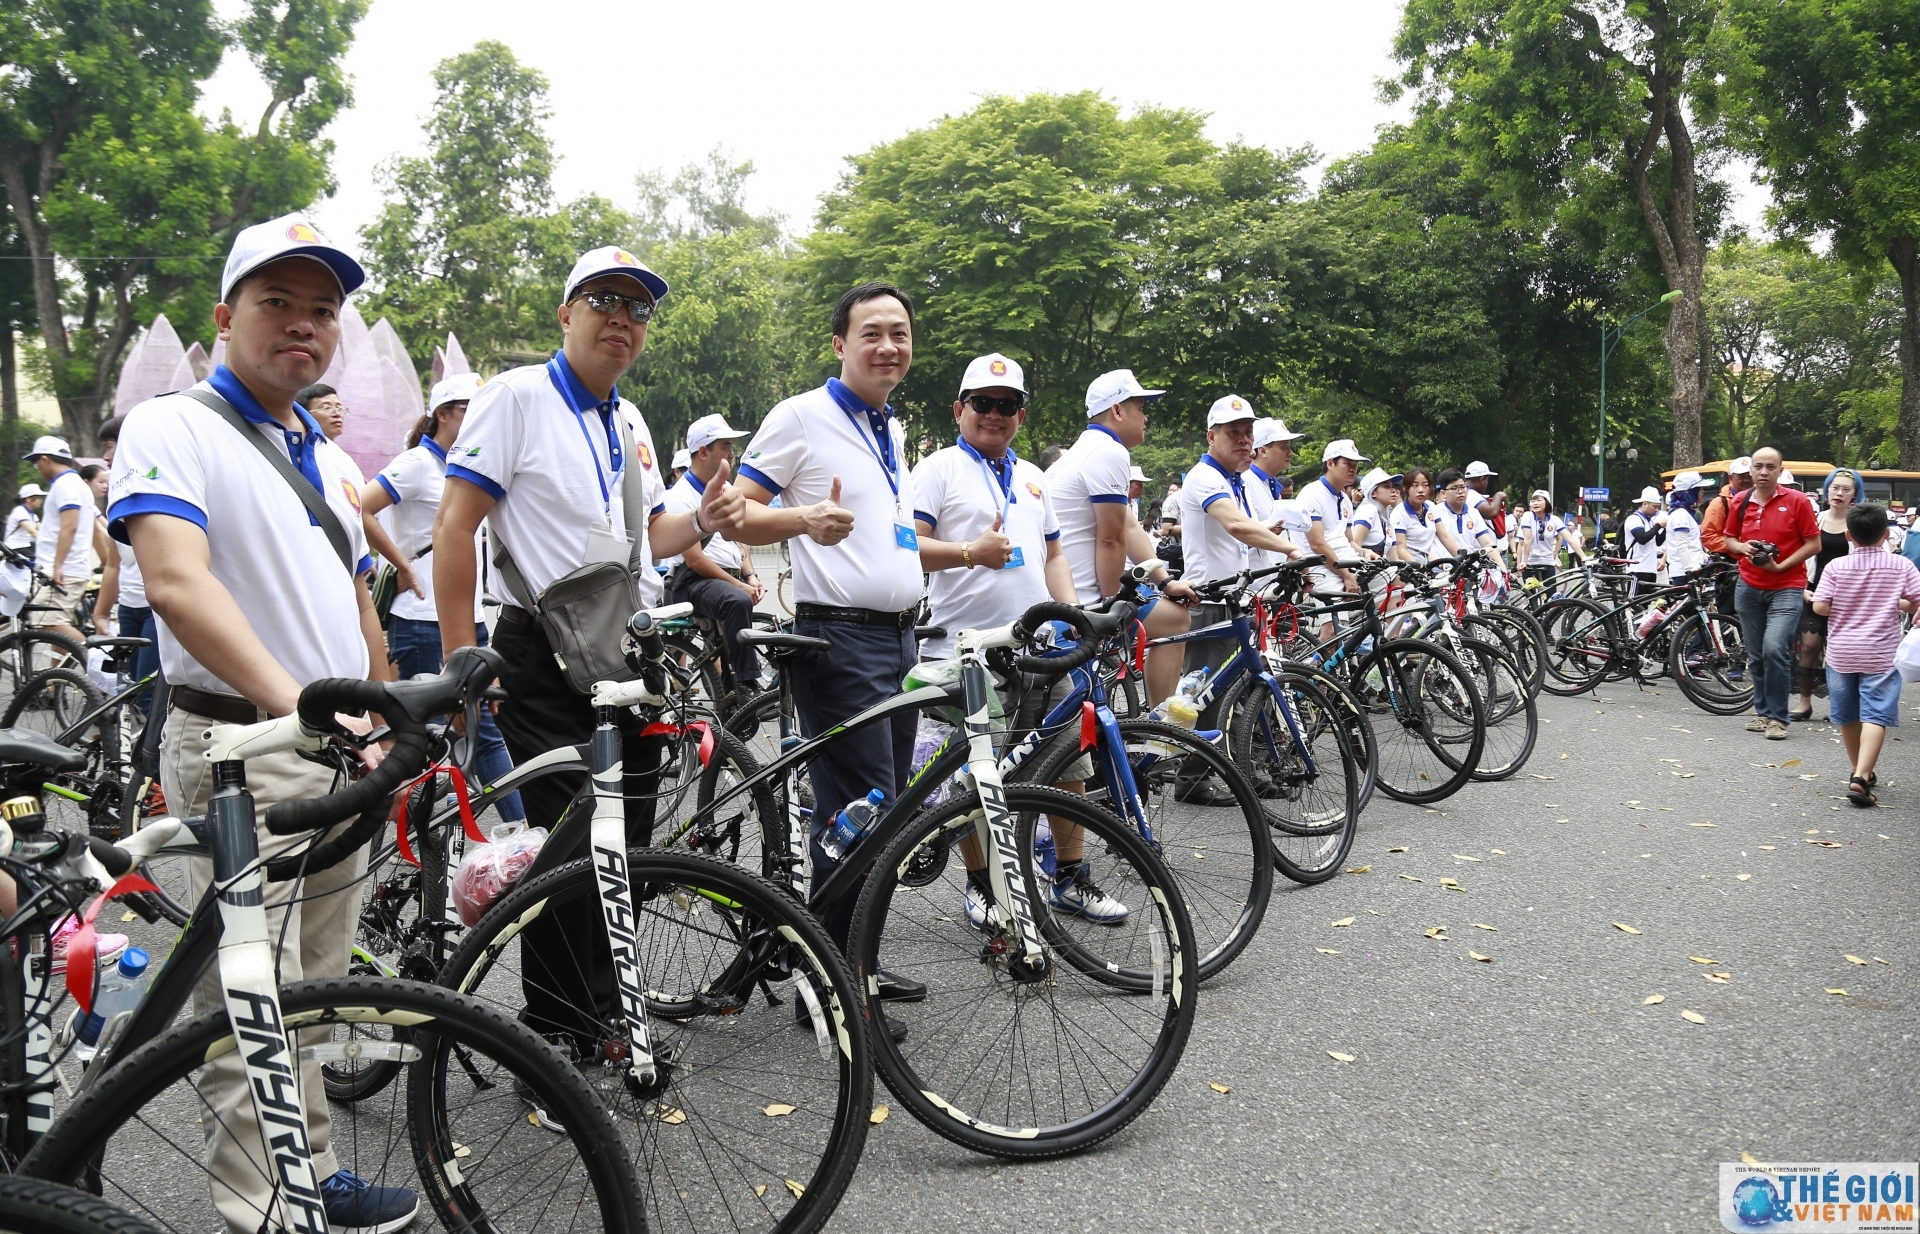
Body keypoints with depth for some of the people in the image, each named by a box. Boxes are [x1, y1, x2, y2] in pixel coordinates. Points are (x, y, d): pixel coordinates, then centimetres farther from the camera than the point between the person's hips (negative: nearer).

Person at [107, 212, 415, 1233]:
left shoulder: (328, 456, 16)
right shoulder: (171, 429, -9)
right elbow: (177, 581, -26)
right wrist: (296, 701, -39)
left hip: (340, 756, 8)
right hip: (239, 753, -8)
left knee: (313, 992, 16)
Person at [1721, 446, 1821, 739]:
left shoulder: (1797, 501, -6)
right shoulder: (1740, 502, 6)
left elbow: (1813, 544, -4)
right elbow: (1729, 540, 16)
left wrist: (1780, 566, -15)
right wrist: (1744, 548, -6)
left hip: (1786, 588, -4)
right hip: (1749, 588, 5)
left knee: (1775, 649, -19)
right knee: (1756, 656, 10)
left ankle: (1778, 717, -8)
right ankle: (1763, 712, 23)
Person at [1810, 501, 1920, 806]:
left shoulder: (1836, 566, -5)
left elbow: (1820, 607, -10)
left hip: (1841, 652, 2)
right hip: (1880, 654, -1)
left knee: (1848, 715, 16)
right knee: (1875, 715, -6)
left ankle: (1861, 771, 32)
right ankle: (1860, 777, -22)